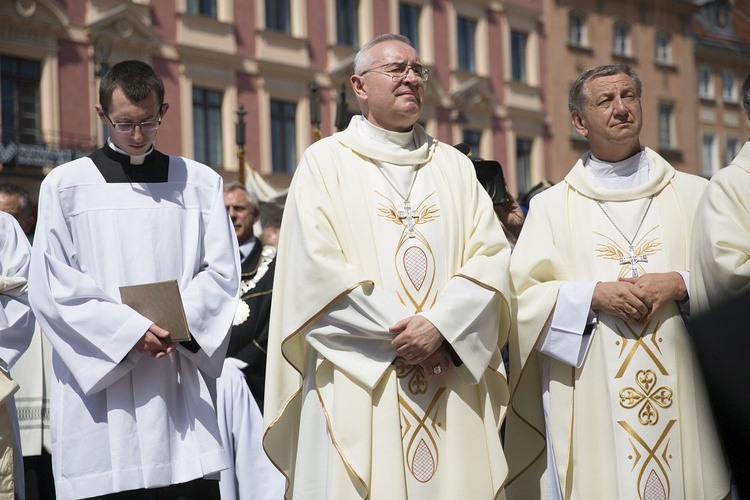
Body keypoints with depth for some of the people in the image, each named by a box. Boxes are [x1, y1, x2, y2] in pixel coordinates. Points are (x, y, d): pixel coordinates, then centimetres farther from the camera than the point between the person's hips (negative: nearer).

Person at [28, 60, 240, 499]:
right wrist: (131, 331, -11)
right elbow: (53, 287, -1)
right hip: (99, 381, -1)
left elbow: (223, 272, 7)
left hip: (181, 381, 1)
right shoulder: (66, 185, 5)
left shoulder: (201, 183, 10)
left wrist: (180, 322, -12)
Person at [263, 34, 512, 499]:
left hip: (453, 386, 3)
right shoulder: (327, 161, 5)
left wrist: (440, 326, -12)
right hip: (359, 382, -3)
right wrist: (400, 332, -11)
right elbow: (316, 267, -6)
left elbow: (491, 255, 4)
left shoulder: (455, 165, 16)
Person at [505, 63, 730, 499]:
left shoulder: (694, 195, 10)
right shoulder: (551, 206, 8)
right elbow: (523, 295, 1)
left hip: (685, 398, 1)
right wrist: (593, 294, -13)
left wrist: (681, 284, -11)